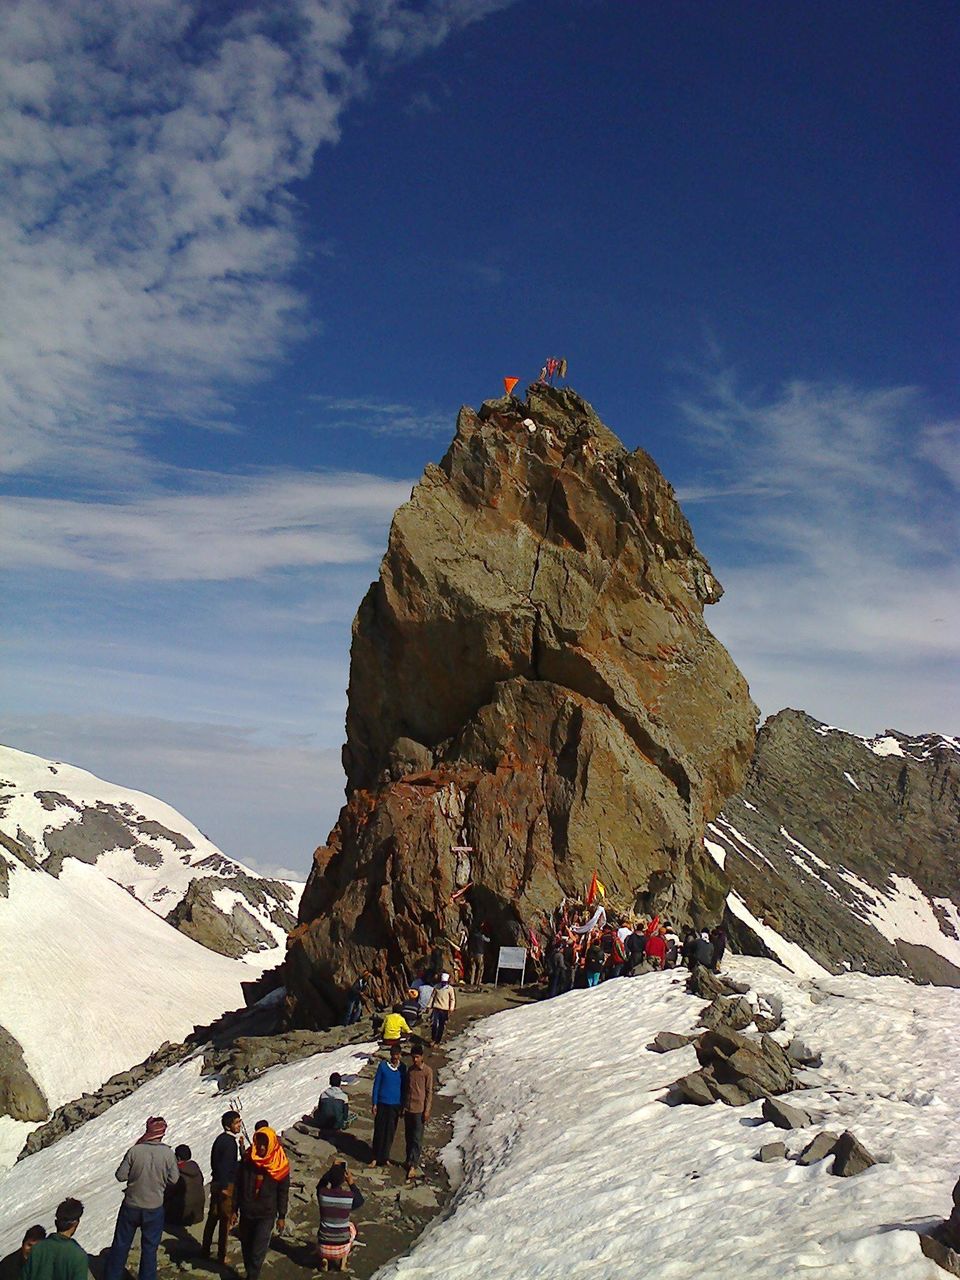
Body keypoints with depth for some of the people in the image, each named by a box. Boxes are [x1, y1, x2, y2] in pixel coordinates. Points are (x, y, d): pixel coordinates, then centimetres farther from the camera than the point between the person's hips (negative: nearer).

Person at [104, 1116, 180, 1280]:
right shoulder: (168, 1153, -13)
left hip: (131, 1206, 1)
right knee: (149, 1248, 14)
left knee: (120, 1245, 18)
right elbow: (174, 1180, -6)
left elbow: (121, 1176, -8)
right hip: (154, 1208, 0)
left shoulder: (135, 1151, -14)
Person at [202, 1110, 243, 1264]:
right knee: (225, 1219, 1)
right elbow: (225, 1165, -23)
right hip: (227, 1185, -9)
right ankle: (221, 1256, 8)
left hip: (217, 1182, 9)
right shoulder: (230, 1142, -20)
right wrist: (224, 1187, -22)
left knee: (213, 1217, 18)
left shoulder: (221, 1138, 8)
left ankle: (205, 1250, 27)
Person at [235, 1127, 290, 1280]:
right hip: (246, 1212, 3)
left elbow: (283, 1192, -3)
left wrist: (282, 1216, -1)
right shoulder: (247, 1160, -7)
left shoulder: (280, 1166, -11)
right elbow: (238, 1186, 2)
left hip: (267, 1215, -3)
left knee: (258, 1251, -6)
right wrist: (234, 1210, 4)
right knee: (246, 1246, 15)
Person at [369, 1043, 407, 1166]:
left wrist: (403, 1106, 9)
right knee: (379, 1131, 1)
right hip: (382, 1103, -2)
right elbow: (376, 1085, -3)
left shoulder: (402, 1068, 1)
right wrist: (374, 1104, -4)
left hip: (395, 1105, 2)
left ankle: (385, 1157, 20)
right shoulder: (383, 1066, -7)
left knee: (390, 1132, 8)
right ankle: (375, 1158, 13)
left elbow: (404, 1087, 9)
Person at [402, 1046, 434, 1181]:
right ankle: (410, 1162, 23)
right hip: (408, 1108, 6)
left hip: (419, 1109, -6)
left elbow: (429, 1092, -8)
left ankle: (413, 1165, -5)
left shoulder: (427, 1071, -9)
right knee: (408, 1137, 12)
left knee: (417, 1139, -5)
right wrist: (403, 1106, 12)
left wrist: (427, 1110, -11)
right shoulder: (410, 1069, 7)